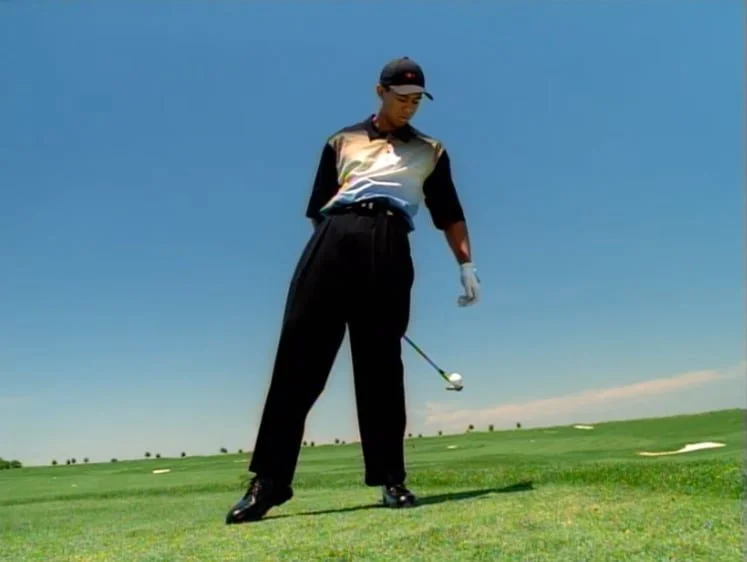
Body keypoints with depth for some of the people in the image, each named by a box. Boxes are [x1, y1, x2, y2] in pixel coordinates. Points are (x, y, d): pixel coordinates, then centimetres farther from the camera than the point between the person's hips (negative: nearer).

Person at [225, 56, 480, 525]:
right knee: (300, 355, -9)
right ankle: (270, 479, -7)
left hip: (387, 244, 0)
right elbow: (318, 208, 19)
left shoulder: (430, 151, 25)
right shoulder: (342, 141, 25)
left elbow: (449, 213, 20)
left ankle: (391, 478, 1)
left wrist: (467, 265, 8)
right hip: (333, 238, 1)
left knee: (381, 362, -5)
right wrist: (326, 250, 5)